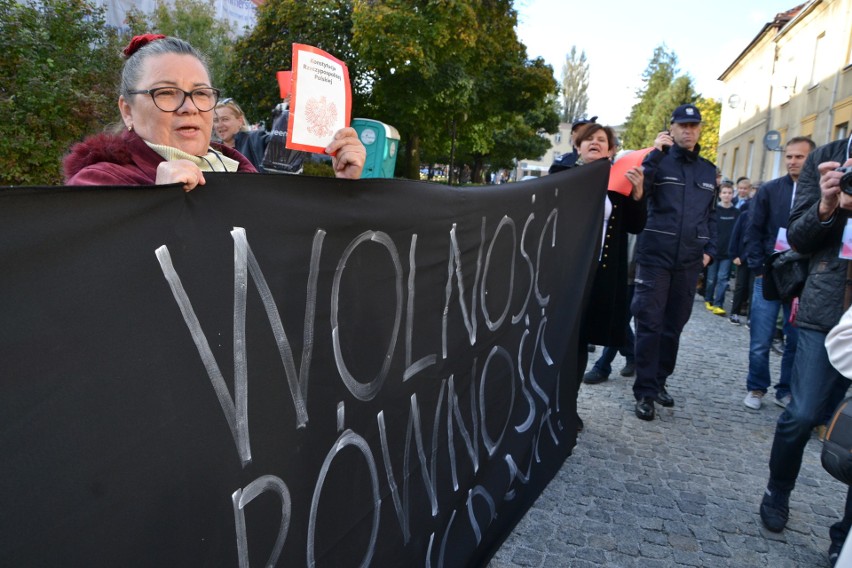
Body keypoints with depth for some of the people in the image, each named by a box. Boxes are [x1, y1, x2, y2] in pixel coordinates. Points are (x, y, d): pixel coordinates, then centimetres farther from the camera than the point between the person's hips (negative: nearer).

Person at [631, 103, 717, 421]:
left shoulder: (709, 170, 16)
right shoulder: (659, 161, 3)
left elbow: (711, 214, 21)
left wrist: (709, 250, 10)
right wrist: (654, 153, -19)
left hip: (690, 261, 4)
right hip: (655, 256, -4)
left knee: (675, 324, 9)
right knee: (649, 323, -4)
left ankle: (659, 381, 22)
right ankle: (645, 391, 1)